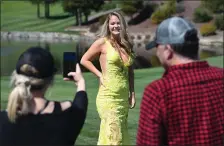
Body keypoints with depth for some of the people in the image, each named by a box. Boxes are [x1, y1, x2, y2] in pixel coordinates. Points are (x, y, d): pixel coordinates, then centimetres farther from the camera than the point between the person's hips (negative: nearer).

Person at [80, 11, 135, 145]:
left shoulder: (127, 45, 10)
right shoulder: (102, 42, -5)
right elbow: (84, 60, 3)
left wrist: (132, 93, 11)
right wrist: (100, 75, -6)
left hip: (124, 98, 6)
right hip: (108, 97, -6)